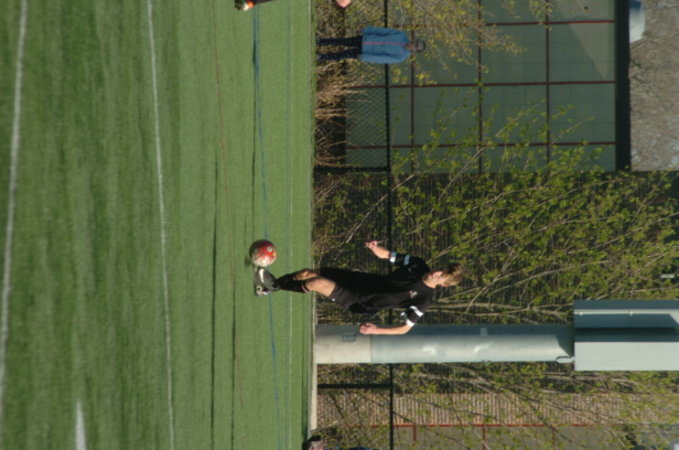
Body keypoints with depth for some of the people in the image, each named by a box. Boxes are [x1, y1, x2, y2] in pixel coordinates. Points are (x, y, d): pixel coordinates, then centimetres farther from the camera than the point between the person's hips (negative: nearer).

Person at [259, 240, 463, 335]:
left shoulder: (423, 300, -21)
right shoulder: (419, 265, -5)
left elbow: (405, 328, -18)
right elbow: (385, 255, 1)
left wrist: (377, 330, -29)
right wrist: (376, 248, -23)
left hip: (359, 302, -5)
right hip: (363, 279, 5)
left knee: (316, 283, -22)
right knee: (307, 273, -2)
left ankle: (275, 286, 5)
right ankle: (275, 283, 27)